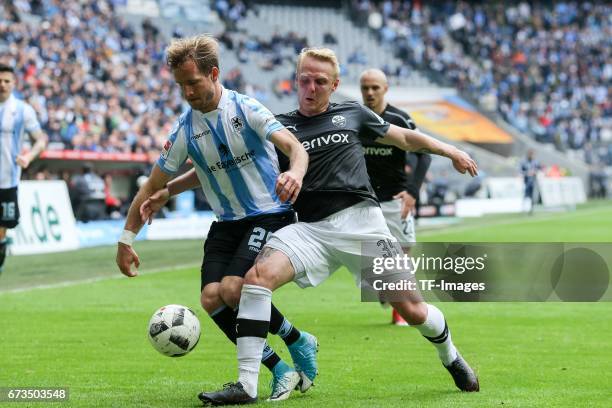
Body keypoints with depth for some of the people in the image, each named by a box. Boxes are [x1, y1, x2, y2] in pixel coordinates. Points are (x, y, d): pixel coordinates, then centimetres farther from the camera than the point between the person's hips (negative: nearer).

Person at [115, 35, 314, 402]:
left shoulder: (246, 109, -11)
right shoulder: (185, 130, 2)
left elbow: (295, 146, -24)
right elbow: (154, 186, 10)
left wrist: (296, 172, -47)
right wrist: (126, 238, 7)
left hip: (271, 216, -5)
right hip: (227, 223, 5)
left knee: (233, 289, -23)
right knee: (211, 298, -14)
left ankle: (299, 342, 2)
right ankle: (281, 371, -3)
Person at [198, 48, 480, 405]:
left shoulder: (353, 114, 13)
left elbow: (405, 138, 27)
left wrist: (449, 151, 22)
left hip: (361, 220, 0)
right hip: (311, 229, 0)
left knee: (411, 310, -2)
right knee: (258, 275, -26)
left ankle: (451, 358, 33)